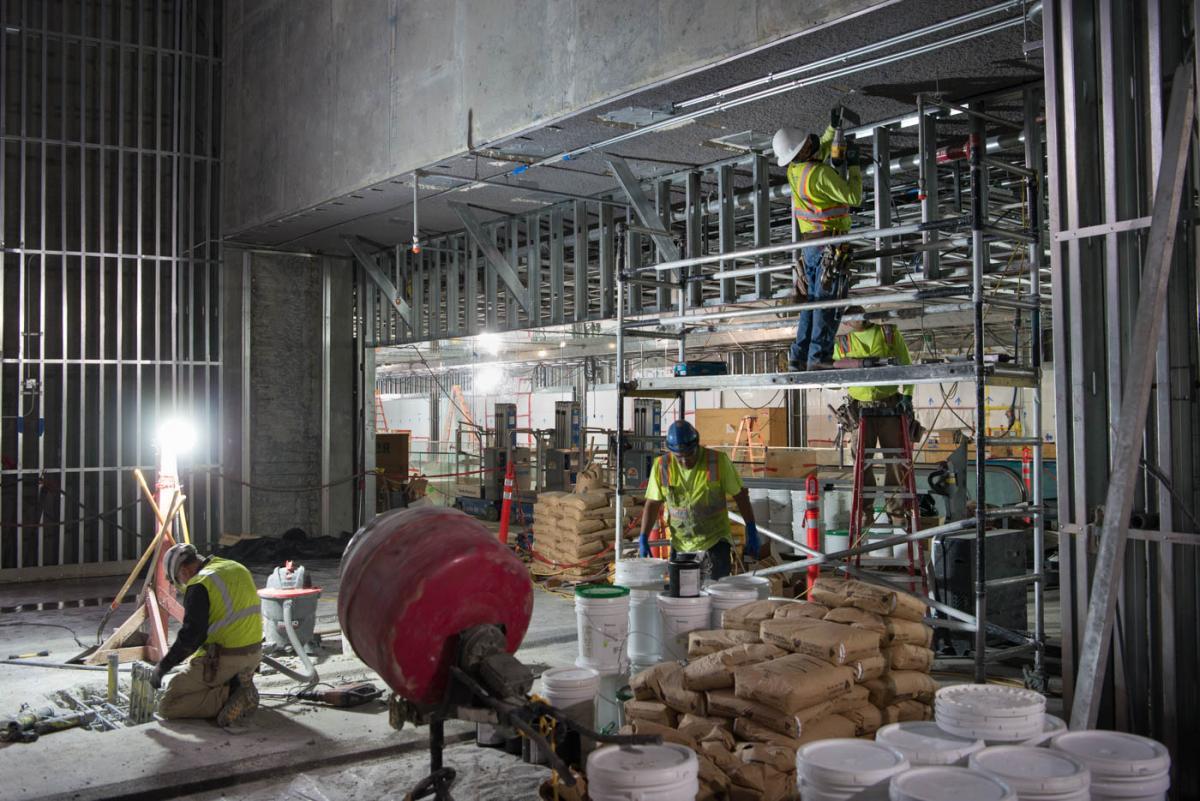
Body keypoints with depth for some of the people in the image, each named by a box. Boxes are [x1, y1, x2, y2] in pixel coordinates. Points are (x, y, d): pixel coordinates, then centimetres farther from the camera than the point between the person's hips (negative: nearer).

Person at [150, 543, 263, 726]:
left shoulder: (200, 584, -14)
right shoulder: (239, 569, 12)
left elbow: (190, 635, -19)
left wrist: (162, 667, -9)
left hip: (223, 660, -8)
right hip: (254, 655, 8)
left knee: (167, 706, 2)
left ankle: (228, 695, -13)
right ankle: (241, 687, 7)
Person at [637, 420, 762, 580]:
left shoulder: (718, 461, -11)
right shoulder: (661, 466, -5)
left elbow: (740, 495, -2)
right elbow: (653, 503, 4)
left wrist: (751, 531, -2)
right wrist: (643, 538, -3)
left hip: (716, 540, -2)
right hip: (681, 544, 2)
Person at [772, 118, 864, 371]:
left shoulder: (794, 171, 9)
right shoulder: (821, 173, -16)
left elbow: (820, 151, 31)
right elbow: (854, 198, -13)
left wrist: (833, 128, 26)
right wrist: (854, 167, -2)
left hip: (809, 245, 8)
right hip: (831, 245, -8)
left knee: (812, 302, 10)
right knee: (828, 302, -11)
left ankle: (799, 357, 6)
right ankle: (819, 356, -17)